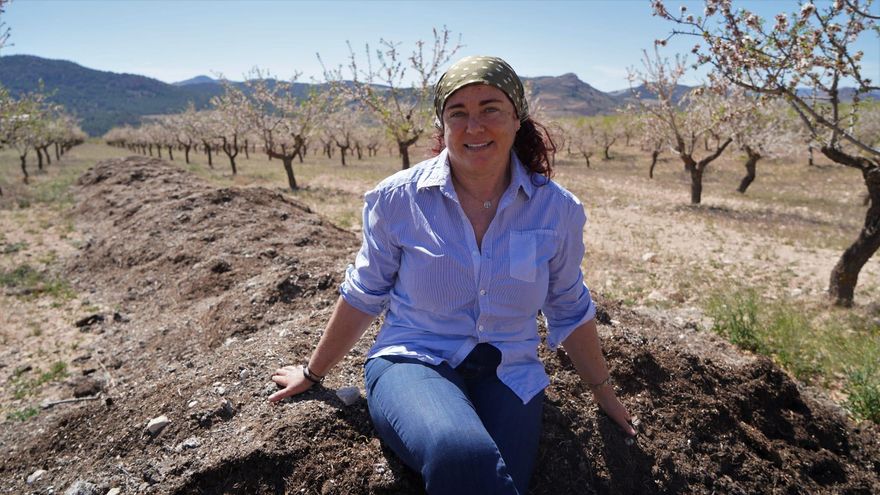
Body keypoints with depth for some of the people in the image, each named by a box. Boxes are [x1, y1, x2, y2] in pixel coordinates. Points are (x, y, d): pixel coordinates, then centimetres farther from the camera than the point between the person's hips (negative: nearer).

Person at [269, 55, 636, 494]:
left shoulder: (557, 209, -4)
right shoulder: (398, 198, -7)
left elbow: (569, 309, 11)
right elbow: (362, 295, 5)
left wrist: (603, 391, 21)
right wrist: (313, 373, 15)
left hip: (508, 377, 2)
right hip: (414, 361, -1)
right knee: (463, 457, -33)